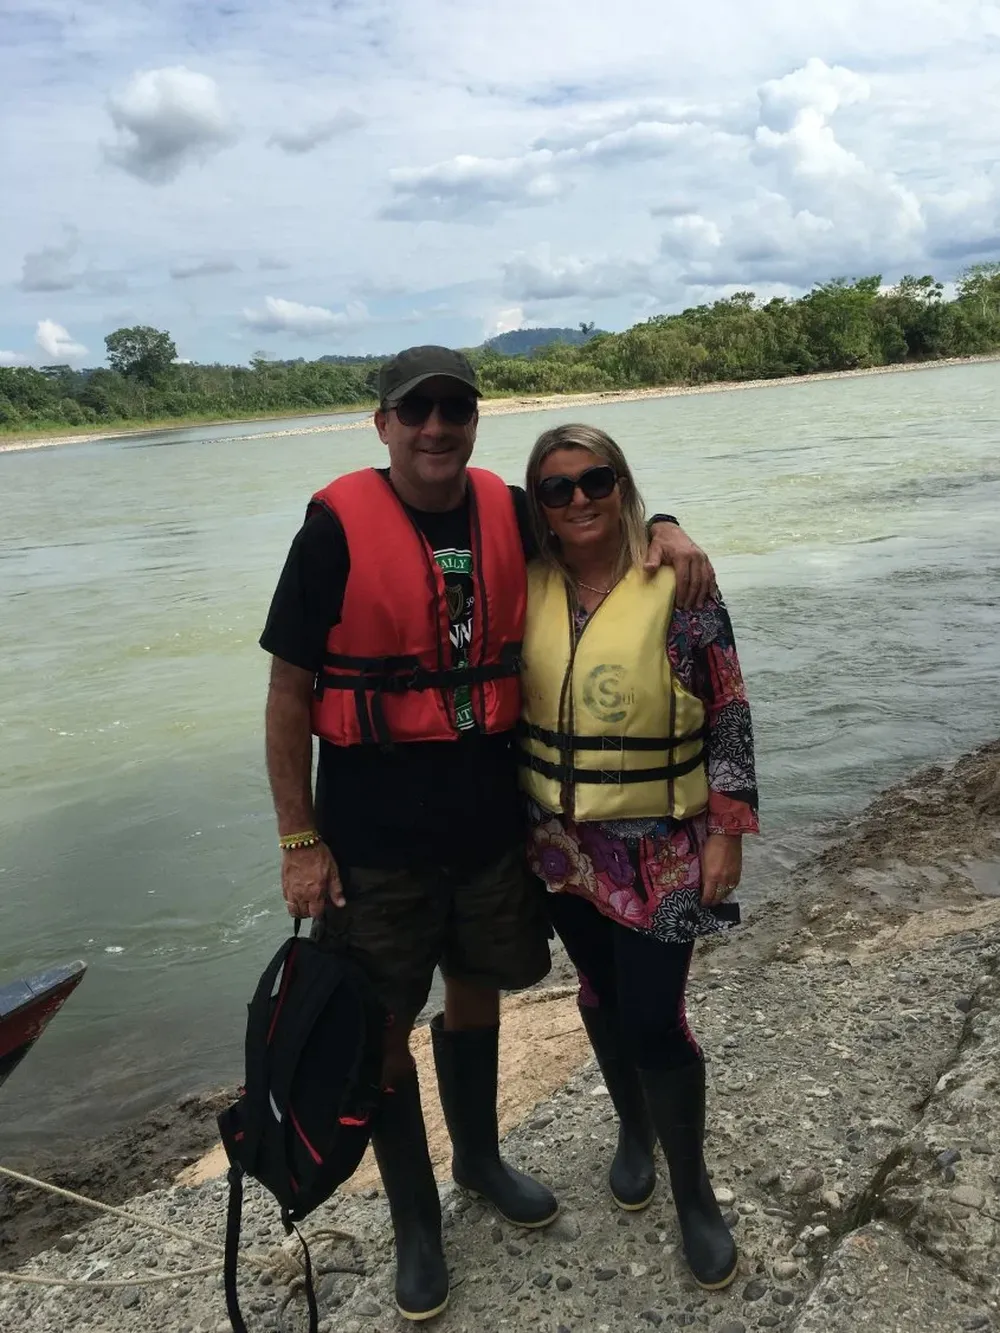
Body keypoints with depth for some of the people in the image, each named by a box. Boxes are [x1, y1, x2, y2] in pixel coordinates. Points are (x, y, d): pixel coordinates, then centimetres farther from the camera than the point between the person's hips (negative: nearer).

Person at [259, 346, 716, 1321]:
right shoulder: (339, 527, -14)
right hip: (375, 837, -4)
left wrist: (664, 531, -5)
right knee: (383, 1025, 9)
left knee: (475, 989, 21)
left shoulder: (508, 512, -2)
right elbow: (288, 694, -10)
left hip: (491, 820, 4)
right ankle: (414, 1221, 33)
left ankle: (478, 1157, 48)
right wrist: (300, 842, -11)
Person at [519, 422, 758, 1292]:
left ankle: (693, 1191, 23)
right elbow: (505, 700, 9)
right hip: (561, 843, 4)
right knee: (600, 997, 18)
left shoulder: (676, 586, -11)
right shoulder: (528, 587, -1)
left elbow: (729, 716, -8)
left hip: (659, 847, -4)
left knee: (655, 1018, -2)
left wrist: (727, 828, -10)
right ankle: (634, 1132, 45)